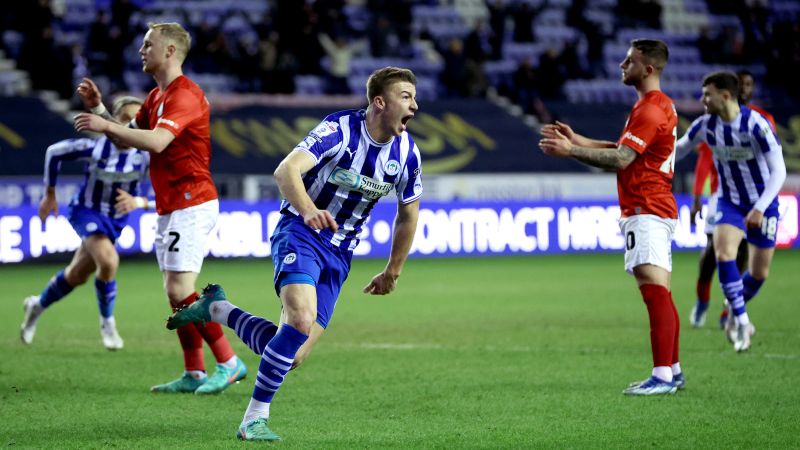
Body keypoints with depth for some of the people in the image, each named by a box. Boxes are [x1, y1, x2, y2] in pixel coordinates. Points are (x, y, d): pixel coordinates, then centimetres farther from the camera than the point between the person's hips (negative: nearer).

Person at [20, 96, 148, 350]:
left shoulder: (146, 156, -19)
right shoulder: (95, 147, -23)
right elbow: (54, 152, -6)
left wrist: (139, 202, -42)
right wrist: (50, 195, 0)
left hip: (116, 221, 4)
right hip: (87, 212, -4)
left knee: (77, 276, 17)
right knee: (108, 262, -30)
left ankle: (38, 306, 46)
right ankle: (107, 322, -7)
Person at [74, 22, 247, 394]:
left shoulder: (185, 95, -16)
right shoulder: (156, 96, 17)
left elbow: (156, 141, -29)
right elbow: (129, 138, 20)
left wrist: (105, 125, -24)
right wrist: (99, 109, 7)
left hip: (191, 205, -10)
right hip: (170, 208, 10)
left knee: (180, 291, -14)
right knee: (176, 294, 8)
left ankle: (229, 363, -8)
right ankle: (194, 374, 10)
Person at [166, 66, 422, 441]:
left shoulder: (406, 153, -1)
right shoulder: (339, 129, -17)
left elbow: (408, 214, 15)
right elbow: (286, 171, -29)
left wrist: (392, 272, 20)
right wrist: (308, 210, -47)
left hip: (338, 254, 5)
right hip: (300, 233, -5)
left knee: (292, 356, -5)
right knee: (302, 319, -31)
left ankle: (217, 308, 20)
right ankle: (254, 419, -18)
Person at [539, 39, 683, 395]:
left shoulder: (650, 109, -15)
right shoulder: (660, 105, 18)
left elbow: (620, 159, -20)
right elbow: (624, 149, 24)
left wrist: (571, 151, -16)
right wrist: (577, 140, 20)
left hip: (646, 212, -11)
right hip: (657, 209, 11)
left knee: (655, 291, -16)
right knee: (659, 295, 13)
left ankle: (662, 376, -22)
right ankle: (673, 371, 18)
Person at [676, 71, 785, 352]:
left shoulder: (756, 124, -24)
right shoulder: (706, 125, -10)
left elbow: (778, 171, -25)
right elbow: (681, 148, 10)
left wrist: (760, 208, -34)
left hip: (763, 205, -3)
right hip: (730, 203, 3)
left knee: (759, 273, 5)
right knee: (723, 253, -22)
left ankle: (734, 313, 33)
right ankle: (741, 320, -10)